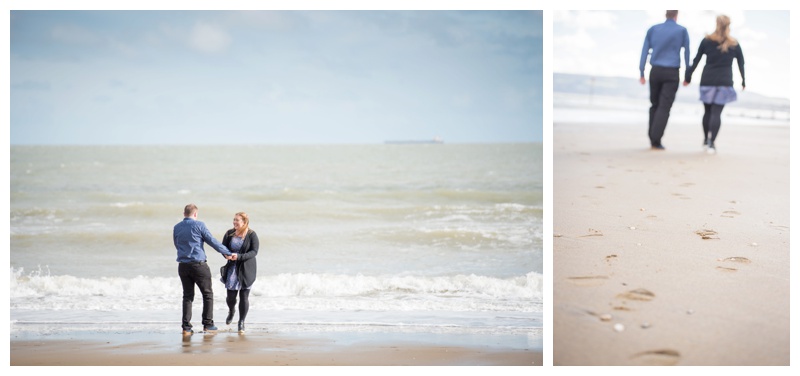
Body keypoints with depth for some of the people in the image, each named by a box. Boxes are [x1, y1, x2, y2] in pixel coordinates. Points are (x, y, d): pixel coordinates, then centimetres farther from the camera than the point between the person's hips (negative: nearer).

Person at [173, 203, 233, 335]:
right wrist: (228, 253, 3)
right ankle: (208, 324, 8)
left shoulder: (176, 228, 8)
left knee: (187, 296, 9)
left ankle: (186, 326, 3)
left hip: (183, 266, 5)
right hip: (198, 265, -5)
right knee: (207, 294, 8)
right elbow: (212, 241, -6)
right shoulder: (199, 225, -7)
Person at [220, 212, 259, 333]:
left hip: (246, 270, -2)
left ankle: (241, 322, 12)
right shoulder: (229, 234, 3)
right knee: (230, 296, 2)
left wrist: (239, 256, -25)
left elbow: (254, 252, -13)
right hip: (232, 269, 3)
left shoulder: (252, 235, -8)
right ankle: (231, 311, 37)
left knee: (244, 297, -1)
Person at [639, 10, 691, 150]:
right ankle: (656, 141, -14)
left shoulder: (653, 29, 8)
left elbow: (645, 51, 4)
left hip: (655, 71, 3)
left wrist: (641, 72, 4)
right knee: (664, 107, -6)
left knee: (655, 105, 14)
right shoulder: (682, 31, 2)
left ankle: (652, 138, 11)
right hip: (672, 73, -3)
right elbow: (686, 53, 4)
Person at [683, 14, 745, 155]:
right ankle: (711, 144, -12)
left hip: (707, 81, 1)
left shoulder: (707, 41, 3)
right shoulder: (735, 45, 4)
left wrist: (688, 76, 8)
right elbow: (741, 64, 9)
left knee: (708, 111, 14)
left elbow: (696, 60, 3)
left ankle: (706, 140, 23)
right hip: (724, 83, -1)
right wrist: (743, 81, 20)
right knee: (716, 113, -4)